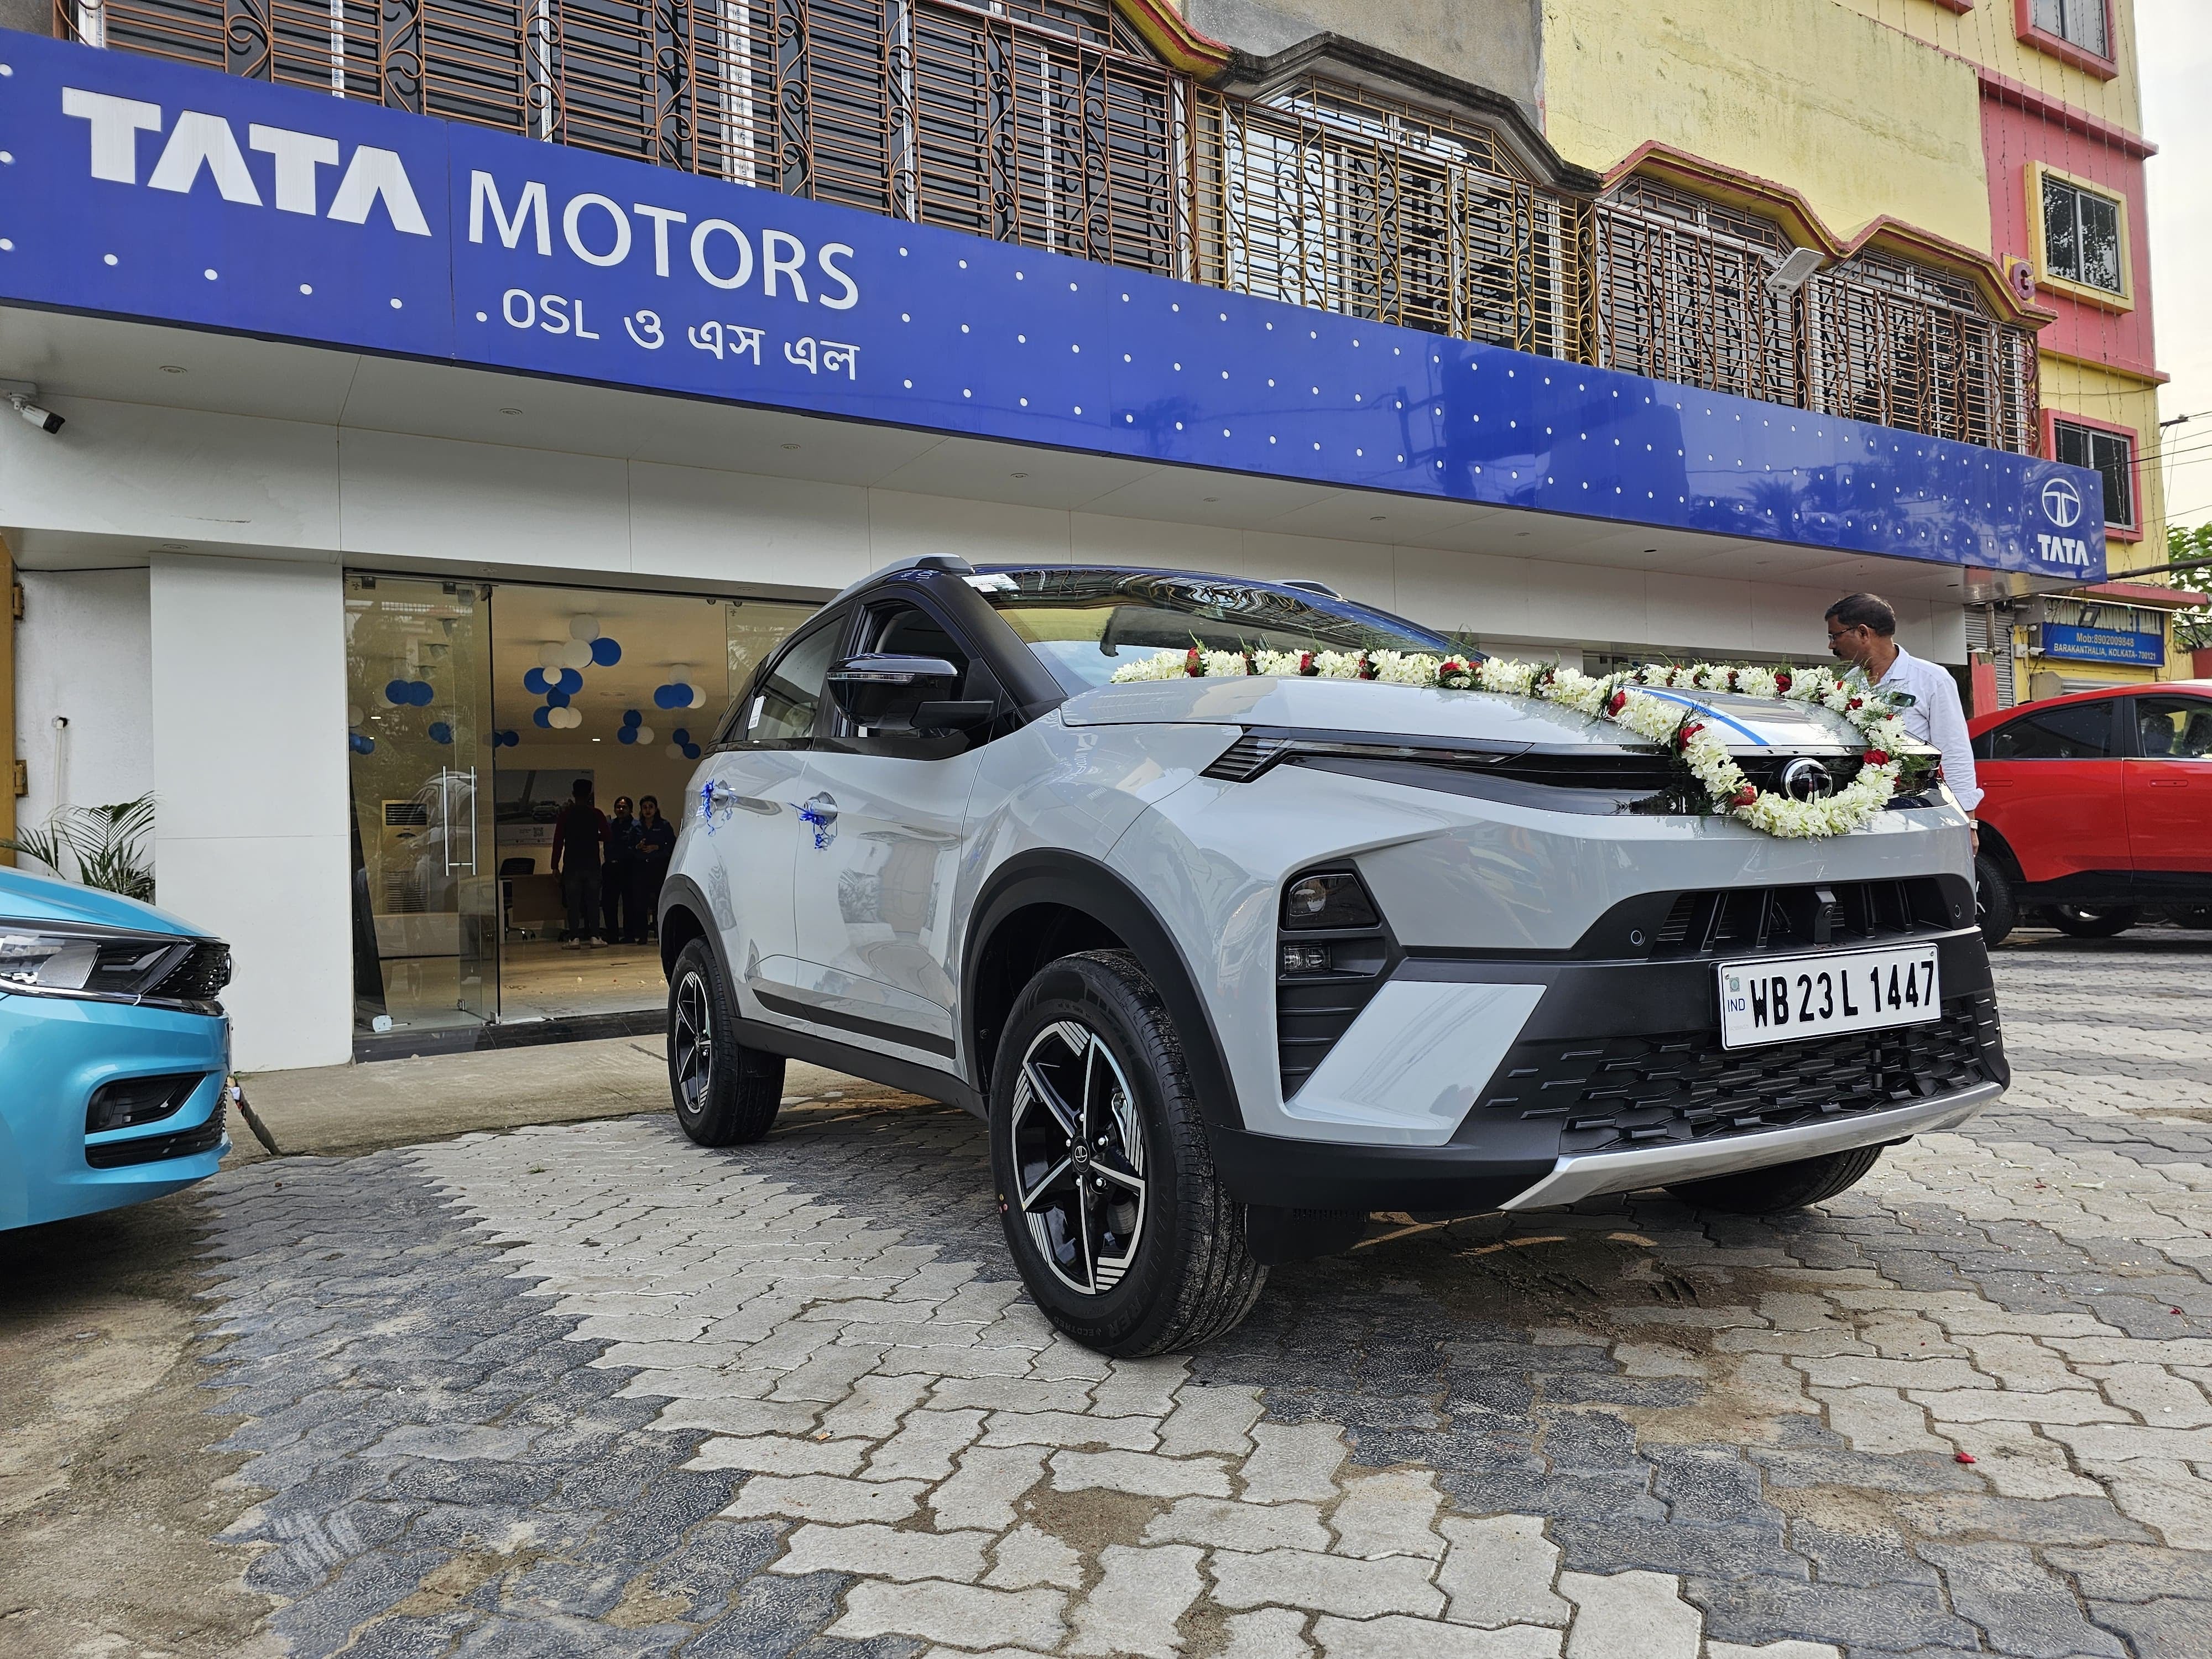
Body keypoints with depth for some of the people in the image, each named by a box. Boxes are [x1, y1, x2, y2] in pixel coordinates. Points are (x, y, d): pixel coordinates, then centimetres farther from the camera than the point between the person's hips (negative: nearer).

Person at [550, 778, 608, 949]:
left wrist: (555, 866, 0)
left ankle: (574, 938, -3)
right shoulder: (597, 814, 0)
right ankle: (594, 936, 2)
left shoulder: (566, 815, -1)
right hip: (592, 864, 1)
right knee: (593, 901, 6)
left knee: (573, 903, 1)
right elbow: (606, 837, 2)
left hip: (572, 865, -1)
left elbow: (558, 841, -3)